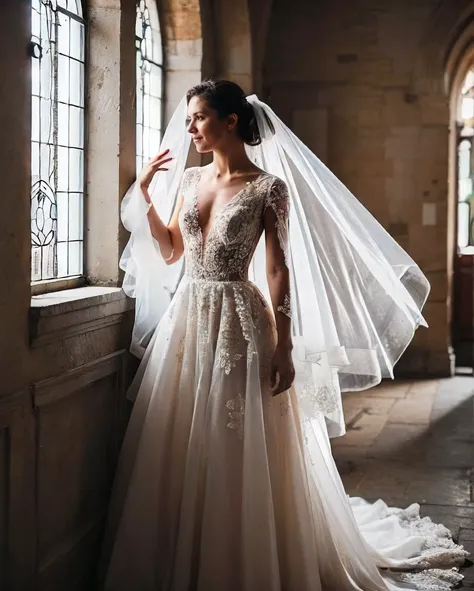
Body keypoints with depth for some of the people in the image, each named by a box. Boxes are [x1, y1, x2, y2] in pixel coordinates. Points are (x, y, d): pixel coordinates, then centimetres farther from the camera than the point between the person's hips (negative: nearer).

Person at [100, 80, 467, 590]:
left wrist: (284, 347, -12)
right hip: (187, 319, 6)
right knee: (181, 450, 9)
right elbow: (170, 254, 15)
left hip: (239, 322, -5)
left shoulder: (268, 188, -6)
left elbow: (277, 270, -8)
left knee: (242, 451, 0)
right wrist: (144, 194, 7)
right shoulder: (190, 180, 11)